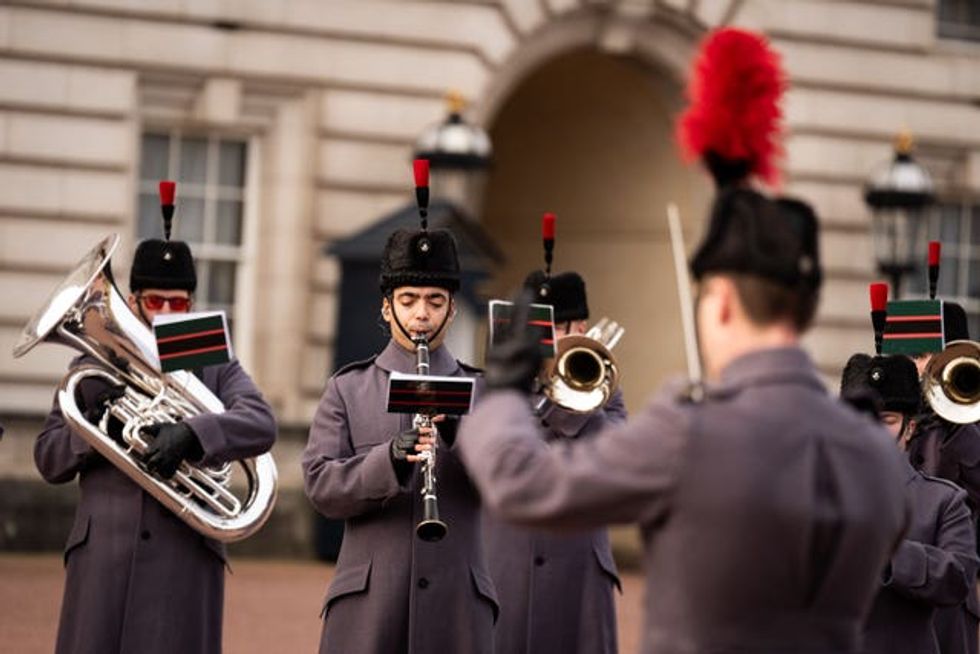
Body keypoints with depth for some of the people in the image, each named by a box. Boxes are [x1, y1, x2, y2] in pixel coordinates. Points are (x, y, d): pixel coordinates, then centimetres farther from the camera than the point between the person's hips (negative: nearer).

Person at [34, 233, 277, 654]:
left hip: (186, 555, -1)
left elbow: (261, 426, -7)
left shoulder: (217, 368, 13)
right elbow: (48, 460, 11)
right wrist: (96, 425, -9)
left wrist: (189, 435, -24)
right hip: (103, 553, 1)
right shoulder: (93, 366, 15)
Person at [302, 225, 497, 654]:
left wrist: (459, 432, -18)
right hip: (367, 598, -1)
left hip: (457, 601, 1)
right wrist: (391, 459, -19)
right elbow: (320, 485, -2)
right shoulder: (347, 389, 9)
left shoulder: (480, 391, 11)